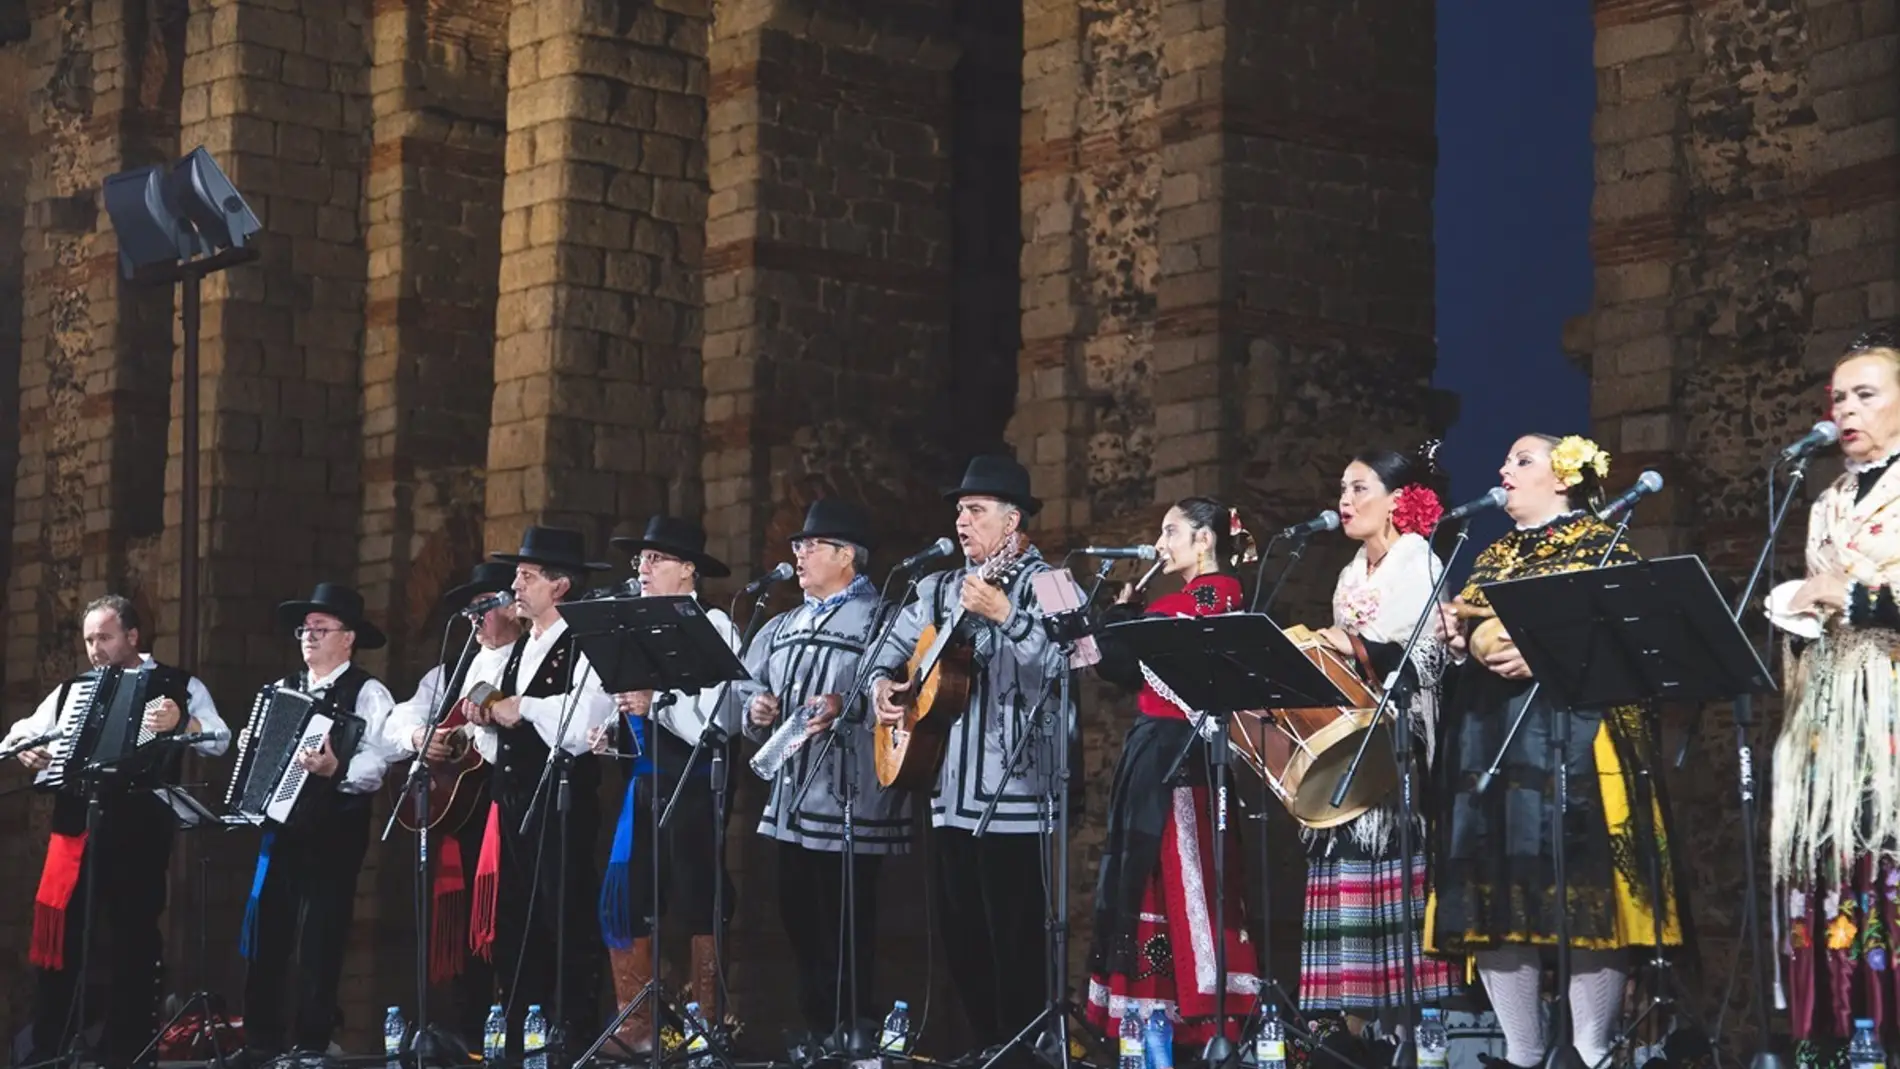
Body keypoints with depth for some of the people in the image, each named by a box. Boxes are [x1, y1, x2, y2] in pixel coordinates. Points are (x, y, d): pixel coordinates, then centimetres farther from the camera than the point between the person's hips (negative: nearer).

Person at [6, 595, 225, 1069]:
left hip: (139, 831, -3)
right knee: (59, 938, 1)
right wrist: (22, 746, -6)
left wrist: (181, 721, -28)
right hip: (76, 824, 3)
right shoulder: (73, 689, 17)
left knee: (134, 941, 2)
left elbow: (219, 740, -8)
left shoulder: (178, 687, 5)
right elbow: (22, 732, 18)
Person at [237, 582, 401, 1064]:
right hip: (281, 824, 6)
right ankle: (261, 1044, 13)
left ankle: (310, 1046, 4)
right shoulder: (282, 689, 17)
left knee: (318, 941, -3)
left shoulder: (368, 693, -3)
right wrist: (248, 747, 5)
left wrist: (336, 770, -33)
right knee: (264, 935, 5)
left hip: (334, 831, -6)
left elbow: (376, 759, -16)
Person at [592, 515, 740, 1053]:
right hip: (644, 782, 7)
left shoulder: (712, 624, -6)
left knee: (699, 905, 0)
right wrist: (614, 731, 4)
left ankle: (707, 1026, 9)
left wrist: (656, 705, -21)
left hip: (693, 782, -7)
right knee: (622, 902, 4)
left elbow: (720, 719, -14)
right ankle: (636, 1029, 11)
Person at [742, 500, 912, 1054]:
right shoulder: (782, 629, 19)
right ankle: (814, 1029, 20)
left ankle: (851, 1032, 3)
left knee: (847, 924, -5)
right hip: (791, 799, 8)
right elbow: (754, 692, 24)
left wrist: (850, 707, -28)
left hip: (850, 801, -8)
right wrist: (757, 710, 3)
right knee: (799, 919, 11)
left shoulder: (880, 622, -5)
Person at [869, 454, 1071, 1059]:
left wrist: (1005, 614, -33)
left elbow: (1063, 660, -22)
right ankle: (984, 1045, 22)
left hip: (1013, 790, -8)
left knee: (1013, 936, -7)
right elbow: (896, 643, 29)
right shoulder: (941, 589, 16)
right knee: (959, 933, 12)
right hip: (951, 789, 8)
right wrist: (882, 684, 9)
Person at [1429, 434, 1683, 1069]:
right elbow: (1468, 633, 27)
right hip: (1488, 738, 7)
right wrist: (1459, 637, 5)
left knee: (1580, 889, -11)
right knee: (1494, 892, 1)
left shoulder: (1601, 545, 2)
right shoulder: (1492, 558, 22)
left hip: (1573, 737, -7)